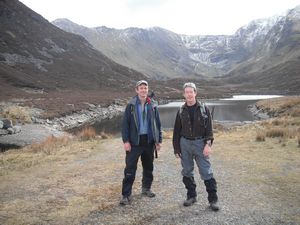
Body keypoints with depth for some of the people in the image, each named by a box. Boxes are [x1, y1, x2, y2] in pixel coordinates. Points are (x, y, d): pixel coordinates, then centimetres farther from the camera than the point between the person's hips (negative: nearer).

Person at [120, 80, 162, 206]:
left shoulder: (153, 106, 4)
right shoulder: (131, 105, -3)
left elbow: (157, 124, 9)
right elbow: (125, 124, -4)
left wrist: (158, 140, 5)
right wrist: (126, 141, -11)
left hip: (149, 141, 4)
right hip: (134, 142, -3)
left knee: (148, 167, 15)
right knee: (130, 169, -3)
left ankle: (146, 189, 33)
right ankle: (126, 195, 5)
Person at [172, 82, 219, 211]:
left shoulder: (204, 109, -1)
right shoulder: (181, 111, 6)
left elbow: (209, 128, -3)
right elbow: (176, 131, 9)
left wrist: (208, 144, -15)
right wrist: (176, 149, 7)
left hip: (200, 143, -3)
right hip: (185, 143, 3)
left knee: (206, 172, -3)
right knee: (187, 172, 10)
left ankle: (213, 199, 8)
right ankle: (191, 196, 26)